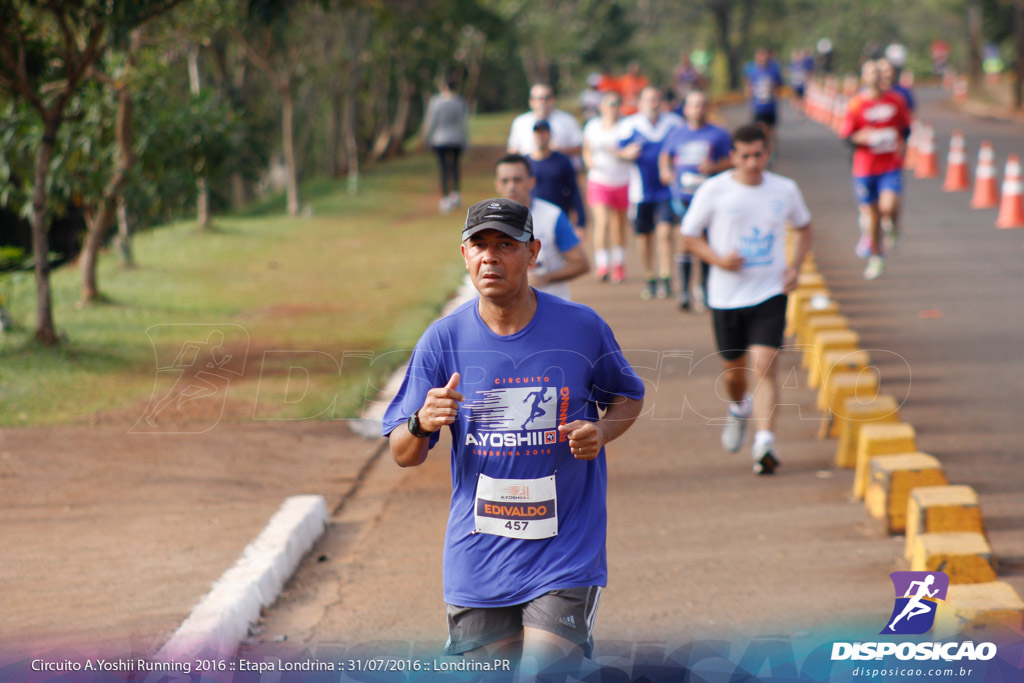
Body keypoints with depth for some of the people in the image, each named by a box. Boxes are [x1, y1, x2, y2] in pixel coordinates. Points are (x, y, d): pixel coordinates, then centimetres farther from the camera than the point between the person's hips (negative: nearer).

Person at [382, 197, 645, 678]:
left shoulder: (583, 328, -4)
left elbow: (629, 398, 13)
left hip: (565, 552, -2)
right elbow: (402, 455, 0)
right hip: (478, 556, 2)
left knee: (543, 674, -16)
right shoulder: (442, 340, -3)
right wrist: (423, 424, -23)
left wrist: (601, 431, -9)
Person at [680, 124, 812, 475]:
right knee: (734, 367, 14)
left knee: (764, 366, -16)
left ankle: (764, 442, -19)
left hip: (770, 293, 0)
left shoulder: (785, 190, 1)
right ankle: (739, 408, 48)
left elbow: (804, 226, 19)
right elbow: (689, 235, 3)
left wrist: (795, 265, 2)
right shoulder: (713, 191, -6)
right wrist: (718, 259, -15)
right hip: (727, 296, 0)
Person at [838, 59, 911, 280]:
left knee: (888, 207, -22)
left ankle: (891, 223, 15)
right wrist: (862, 137, -21)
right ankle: (876, 256, 28)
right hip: (865, 166, 0)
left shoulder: (896, 100, 2)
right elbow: (845, 136, -4)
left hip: (891, 165, 0)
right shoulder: (856, 104, -5)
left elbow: (906, 127, 16)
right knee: (870, 212, 9)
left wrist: (901, 142, -1)